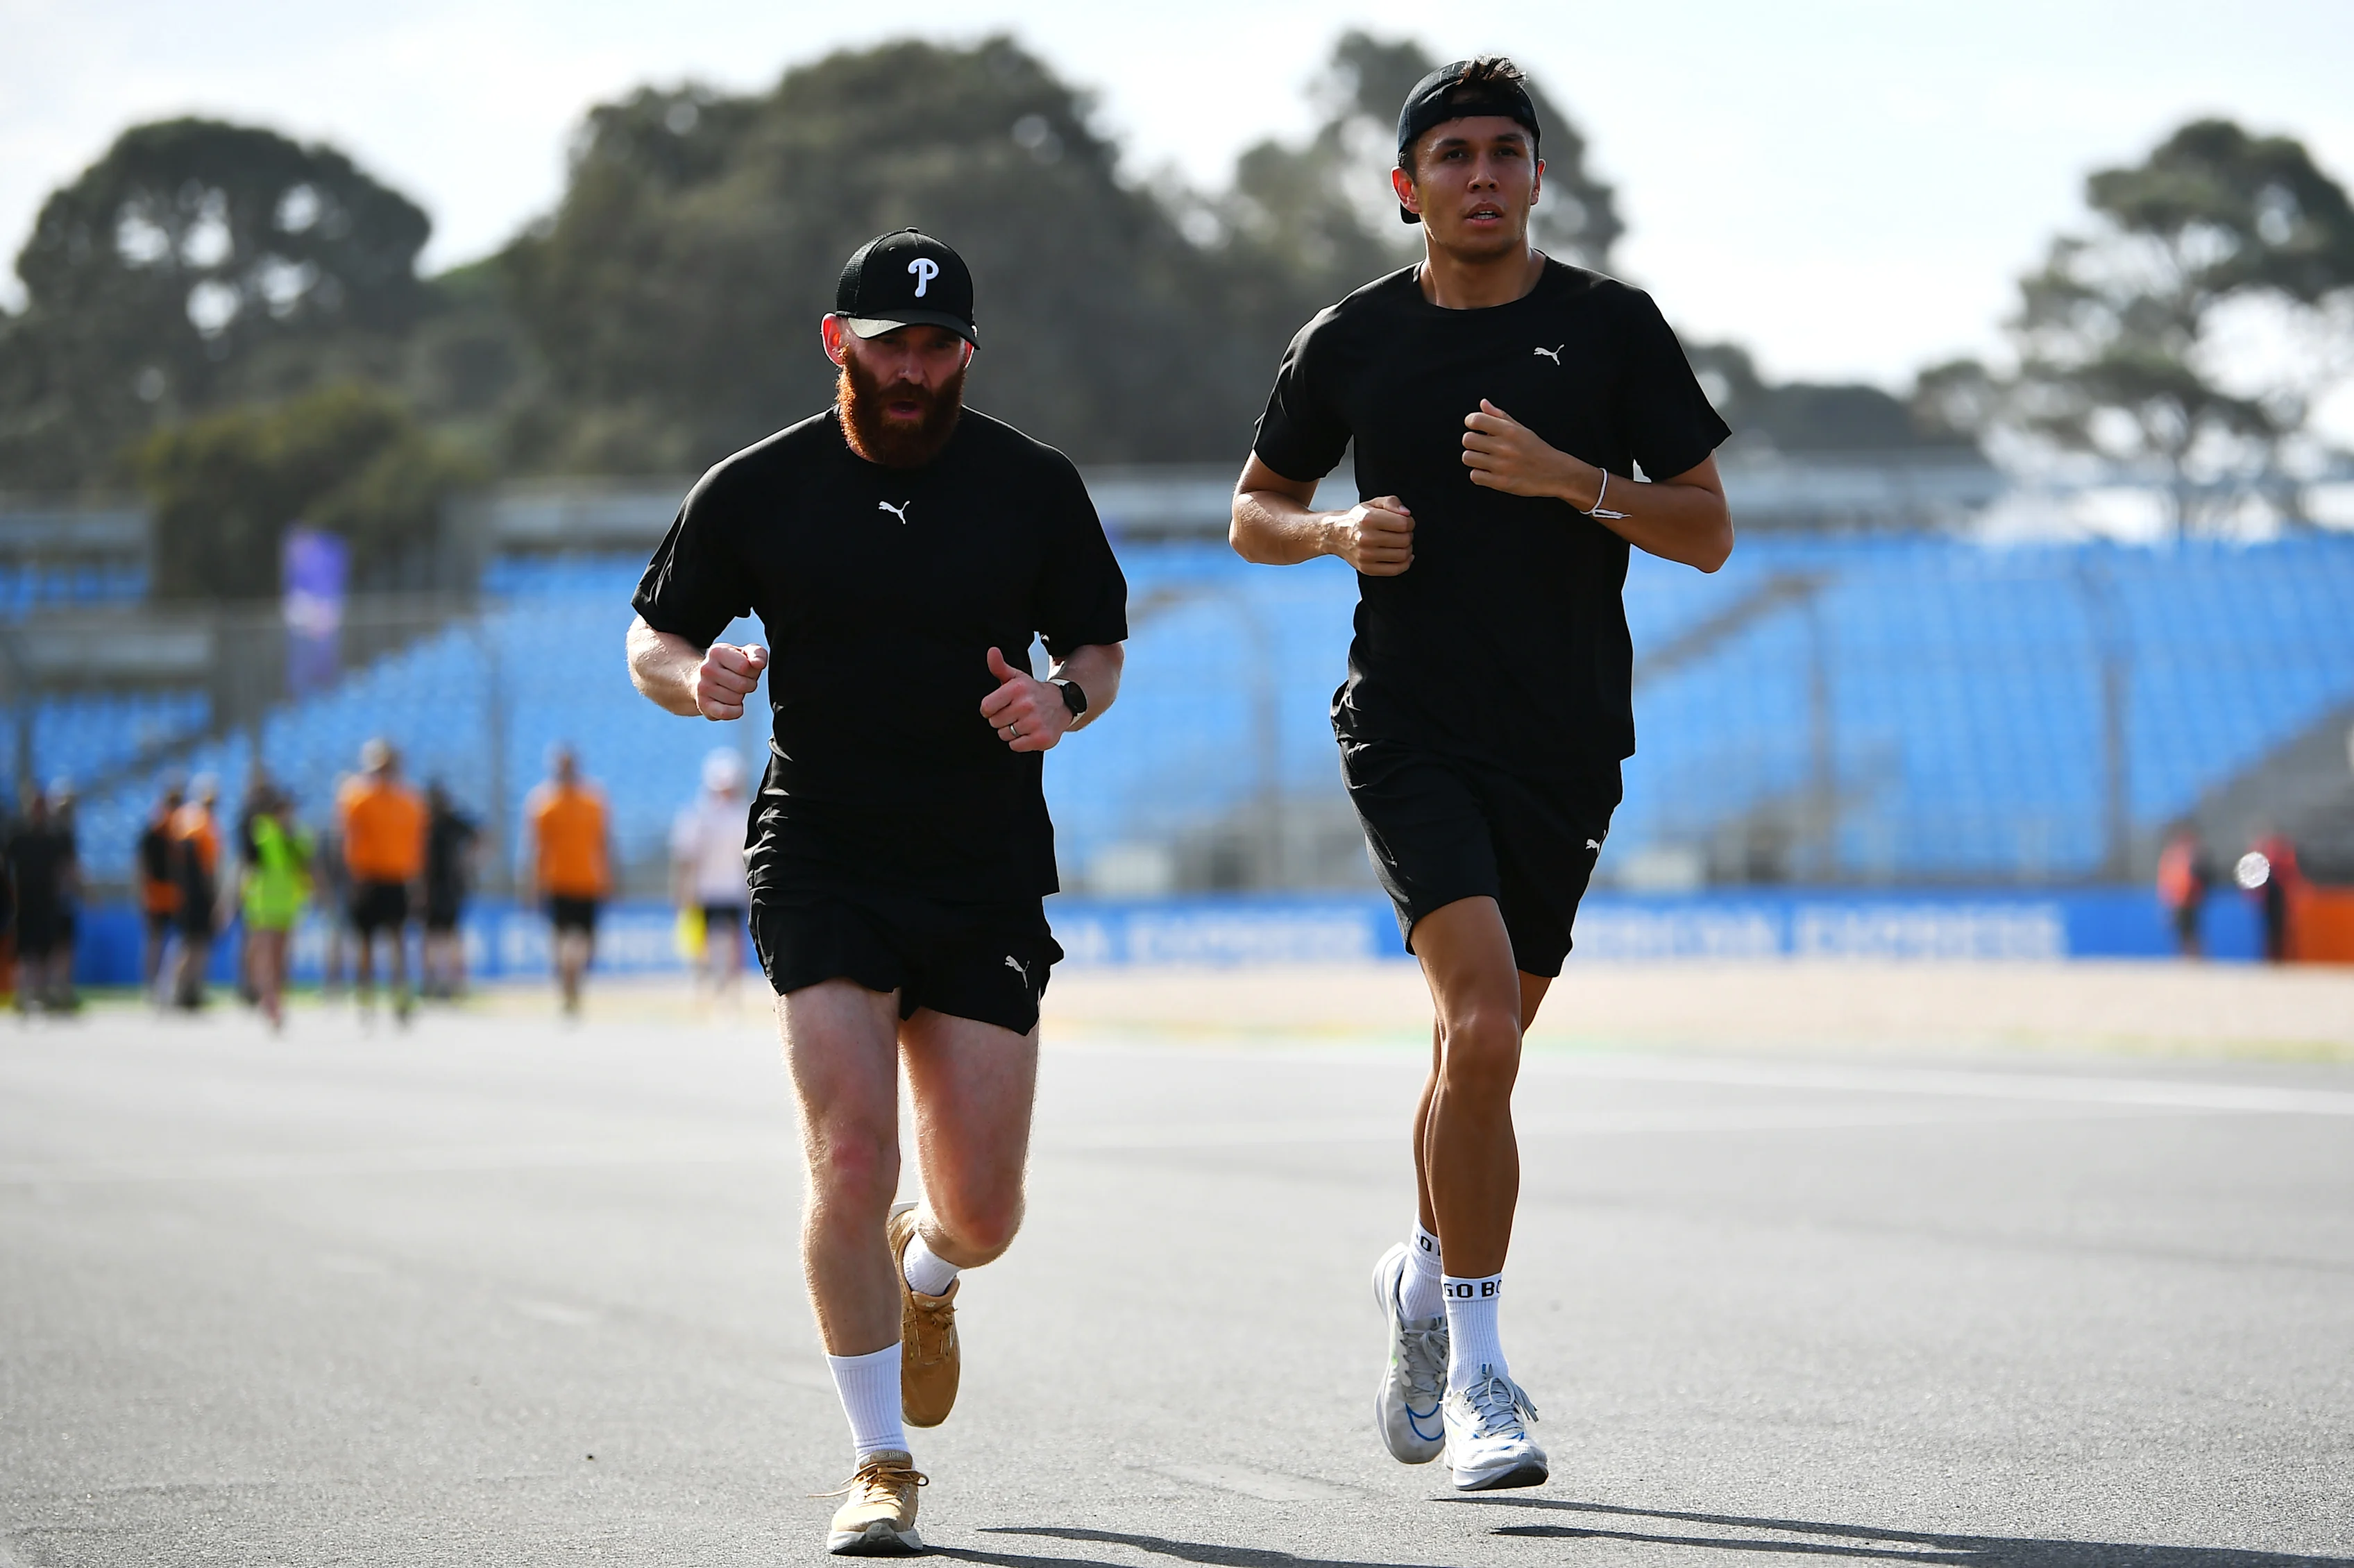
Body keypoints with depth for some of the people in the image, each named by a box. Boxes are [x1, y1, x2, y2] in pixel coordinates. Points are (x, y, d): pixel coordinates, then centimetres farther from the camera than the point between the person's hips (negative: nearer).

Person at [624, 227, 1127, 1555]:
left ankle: (925, 1272, 41)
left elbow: (1101, 648, 12)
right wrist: (698, 678, -13)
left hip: (990, 882, 1)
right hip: (822, 870, -1)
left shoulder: (1036, 487, 2)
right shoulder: (757, 490, 0)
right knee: (852, 1161, -16)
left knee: (984, 1208, 2)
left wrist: (1063, 700, -11)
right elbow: (652, 638, 10)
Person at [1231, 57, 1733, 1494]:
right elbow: (1254, 512, 16)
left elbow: (1708, 532, 0)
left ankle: (1425, 1277, 40)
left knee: (1479, 1050, 12)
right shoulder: (1353, 340, 4)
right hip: (1410, 728, -2)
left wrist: (1571, 478, -16)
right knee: (1484, 1029, -19)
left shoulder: (1613, 327, 2)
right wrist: (1338, 534, -6)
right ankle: (1476, 1372, -11)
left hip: (1567, 742, 2)